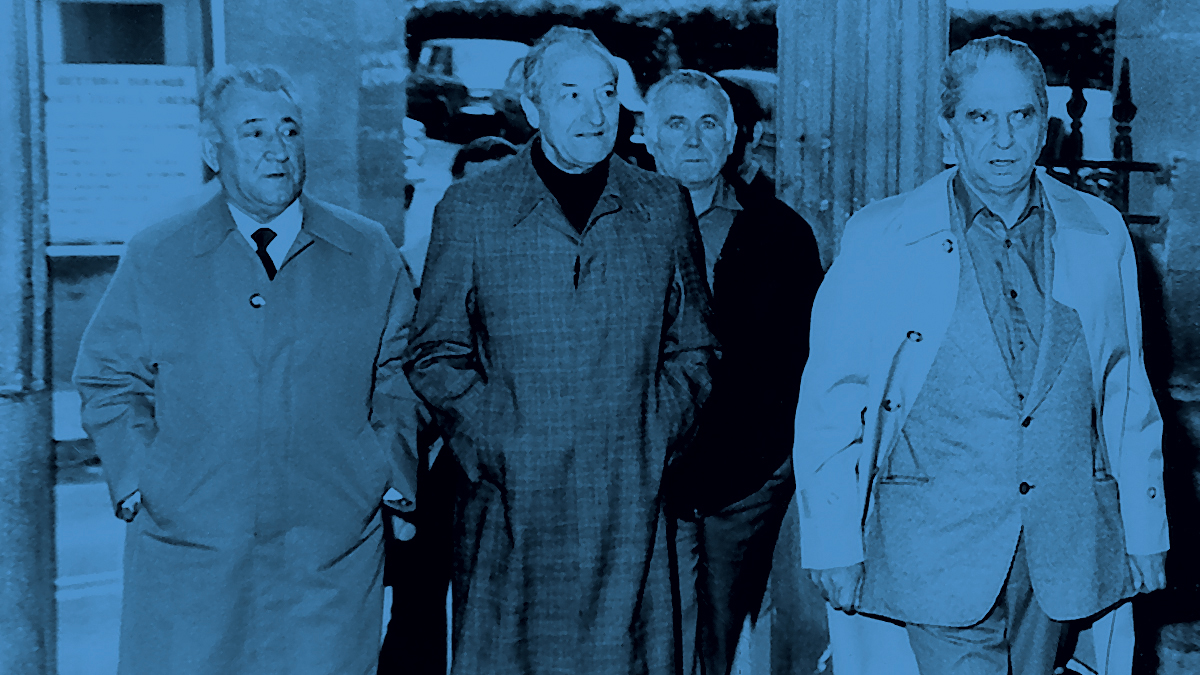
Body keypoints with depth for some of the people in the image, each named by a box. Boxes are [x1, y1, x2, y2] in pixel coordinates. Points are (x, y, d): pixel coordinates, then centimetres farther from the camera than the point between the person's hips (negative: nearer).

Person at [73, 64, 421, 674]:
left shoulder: (369, 255, 6)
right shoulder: (153, 258, 5)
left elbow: (399, 380, 10)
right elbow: (108, 381, 9)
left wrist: (395, 484, 1)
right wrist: (137, 482, -2)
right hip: (186, 552, 0)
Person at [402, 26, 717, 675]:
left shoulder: (664, 206, 8)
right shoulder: (469, 208, 2)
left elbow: (692, 348, 13)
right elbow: (435, 354, 4)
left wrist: (653, 440, 0)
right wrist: (492, 446, -7)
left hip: (630, 502, 2)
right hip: (510, 505, -1)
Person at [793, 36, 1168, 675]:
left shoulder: (1100, 234, 5)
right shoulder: (880, 238, -5)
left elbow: (1127, 392, 10)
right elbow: (830, 402, -4)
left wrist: (1144, 533, 8)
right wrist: (834, 544, -6)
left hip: (1064, 551, 3)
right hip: (939, 553, -3)